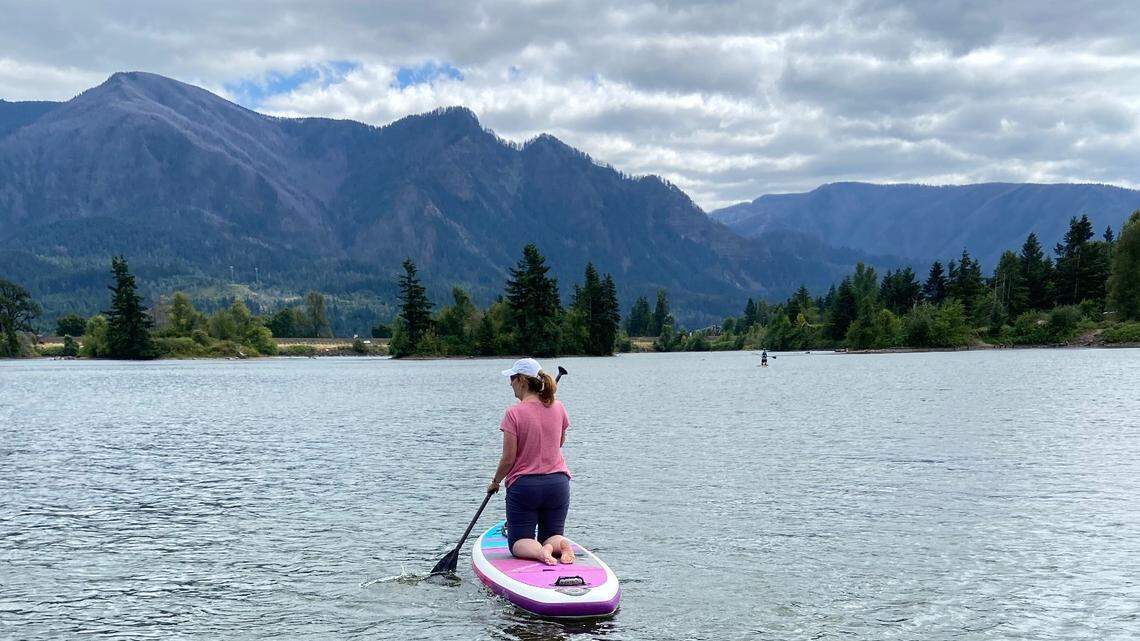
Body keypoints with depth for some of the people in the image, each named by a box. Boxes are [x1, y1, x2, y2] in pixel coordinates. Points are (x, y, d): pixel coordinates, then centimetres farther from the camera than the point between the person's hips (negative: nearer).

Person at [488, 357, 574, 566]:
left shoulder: (514, 413, -14)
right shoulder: (558, 408, 0)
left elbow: (508, 458, -12)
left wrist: (495, 481, 4)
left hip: (523, 485, -4)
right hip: (558, 483, 4)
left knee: (518, 543, 8)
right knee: (553, 537, 17)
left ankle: (539, 551, -25)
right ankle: (560, 545, -19)